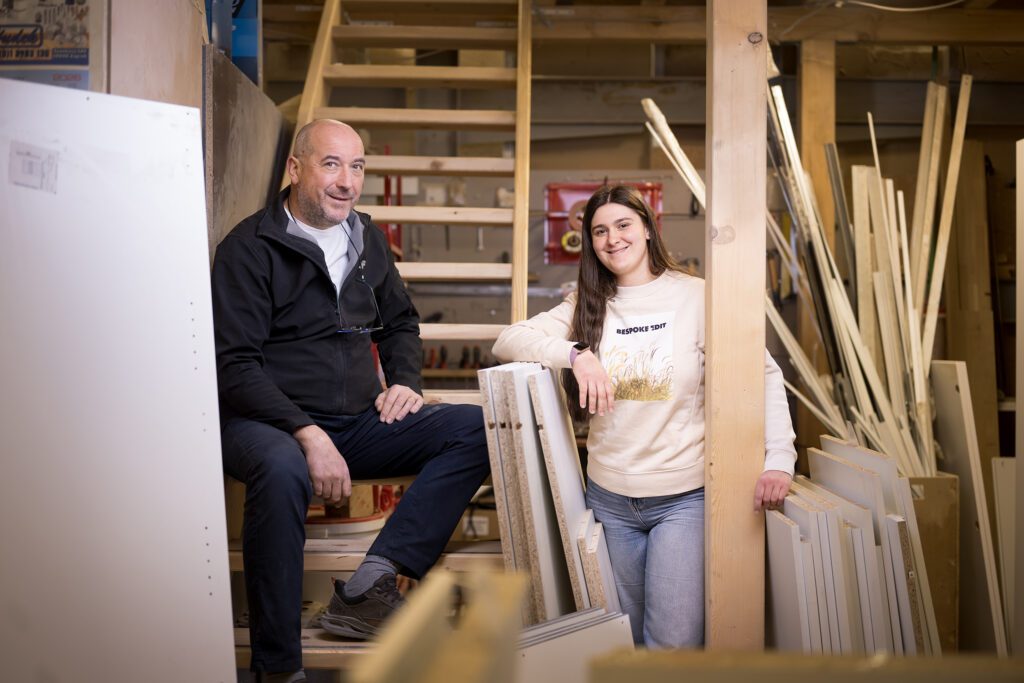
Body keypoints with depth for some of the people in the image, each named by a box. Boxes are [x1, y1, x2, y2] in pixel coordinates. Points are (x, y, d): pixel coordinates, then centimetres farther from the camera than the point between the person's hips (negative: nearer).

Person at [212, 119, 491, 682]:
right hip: (269, 422, -5)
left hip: (359, 423, 6)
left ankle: (368, 586, -26)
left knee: (477, 428, -14)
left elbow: (401, 324, 26)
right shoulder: (249, 247, -5)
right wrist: (308, 434, -25)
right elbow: (235, 366, -13)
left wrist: (404, 382, 4)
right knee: (283, 470, -40)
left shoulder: (367, 238, 13)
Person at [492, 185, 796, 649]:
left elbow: (765, 374, -8)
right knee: (625, 639, 14)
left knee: (675, 642, -9)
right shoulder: (587, 305, 6)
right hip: (609, 497, 4)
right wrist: (575, 353, -18)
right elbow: (506, 342, -2)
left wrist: (779, 459, -20)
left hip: (683, 496, -3)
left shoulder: (694, 297, -4)